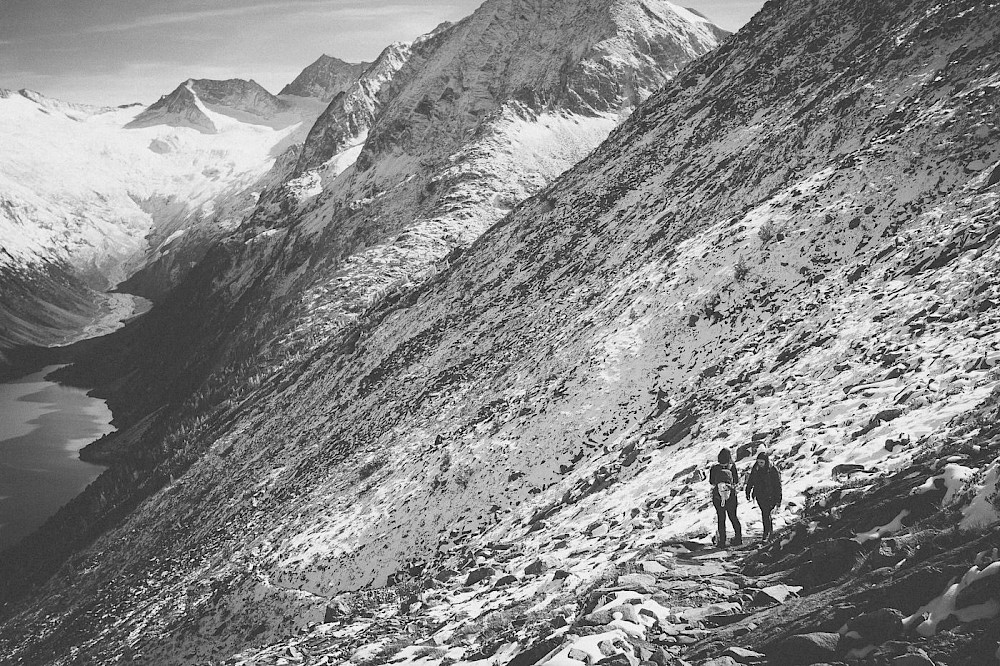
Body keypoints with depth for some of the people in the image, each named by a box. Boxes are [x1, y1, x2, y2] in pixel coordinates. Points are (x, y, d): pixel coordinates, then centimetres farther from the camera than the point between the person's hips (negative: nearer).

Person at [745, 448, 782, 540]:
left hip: (770, 496, -5)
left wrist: (778, 499, -9)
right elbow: (750, 481, 11)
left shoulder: (773, 470, -16)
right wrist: (748, 492, 15)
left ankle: (767, 533, 6)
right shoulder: (755, 468, -3)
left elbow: (778, 485, -10)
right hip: (760, 496, 5)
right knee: (765, 513, 16)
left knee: (766, 513, -9)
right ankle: (770, 529, 36)